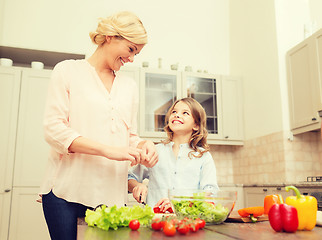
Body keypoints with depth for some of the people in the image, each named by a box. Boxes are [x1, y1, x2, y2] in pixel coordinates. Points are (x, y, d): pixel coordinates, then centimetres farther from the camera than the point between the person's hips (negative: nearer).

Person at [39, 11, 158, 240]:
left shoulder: (129, 85, 16)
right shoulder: (68, 71, 3)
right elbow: (54, 129, -8)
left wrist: (143, 145, -7)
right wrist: (108, 150, -18)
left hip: (112, 194, 4)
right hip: (66, 191, -3)